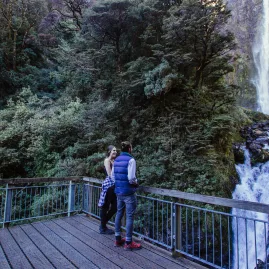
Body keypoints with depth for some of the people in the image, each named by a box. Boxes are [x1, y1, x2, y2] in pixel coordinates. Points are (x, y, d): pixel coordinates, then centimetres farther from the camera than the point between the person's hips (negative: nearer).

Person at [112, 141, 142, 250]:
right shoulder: (130, 160, -15)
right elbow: (131, 178, -22)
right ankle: (128, 243, 12)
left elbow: (112, 176, 11)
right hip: (128, 192, -7)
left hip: (118, 191, 8)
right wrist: (136, 182, -2)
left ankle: (118, 239, 29)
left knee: (119, 214, 17)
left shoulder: (116, 160, 7)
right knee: (129, 217, 2)